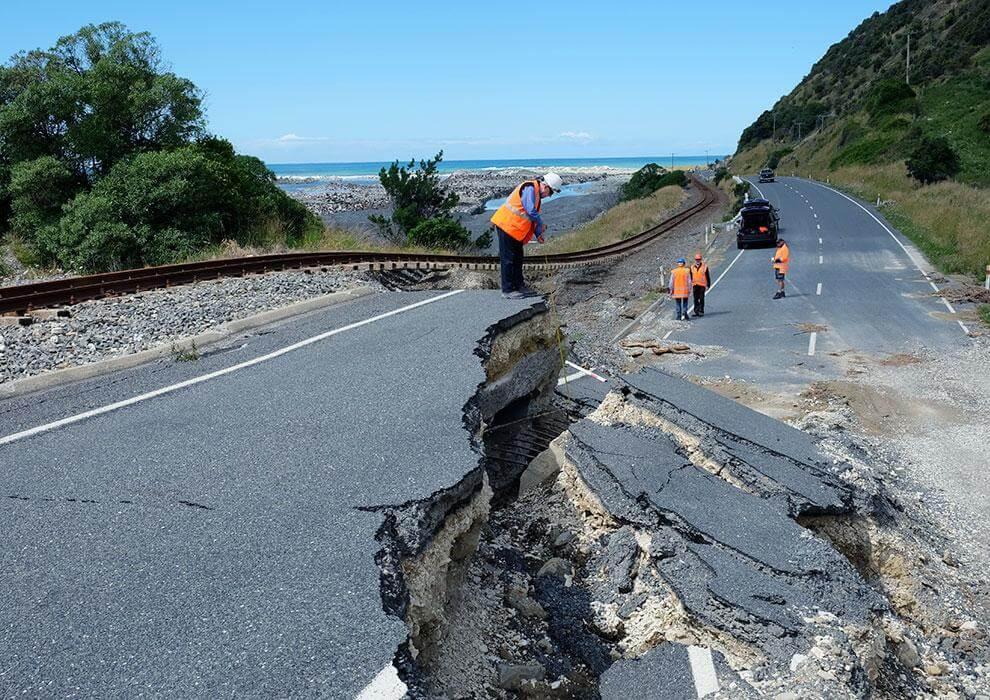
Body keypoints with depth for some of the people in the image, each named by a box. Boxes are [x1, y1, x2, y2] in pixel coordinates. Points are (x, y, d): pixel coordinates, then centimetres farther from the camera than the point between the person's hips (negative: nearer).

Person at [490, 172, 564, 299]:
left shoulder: (536, 193, 14)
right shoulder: (529, 188, -18)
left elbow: (532, 215, 18)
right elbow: (531, 211, -25)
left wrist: (538, 234, 10)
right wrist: (541, 224, -10)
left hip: (515, 229, 10)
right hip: (507, 225, -10)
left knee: (518, 258, 15)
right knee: (508, 259, -6)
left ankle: (519, 285, 25)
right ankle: (507, 290, -2)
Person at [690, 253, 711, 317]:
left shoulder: (704, 266, -2)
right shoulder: (692, 267, 8)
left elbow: (708, 276, 2)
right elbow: (690, 277, 16)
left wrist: (708, 285, 0)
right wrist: (689, 285, 14)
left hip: (702, 285, -3)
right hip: (695, 285, 3)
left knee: (701, 299, -3)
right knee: (696, 299, 5)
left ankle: (701, 311, 3)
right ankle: (696, 311, 10)